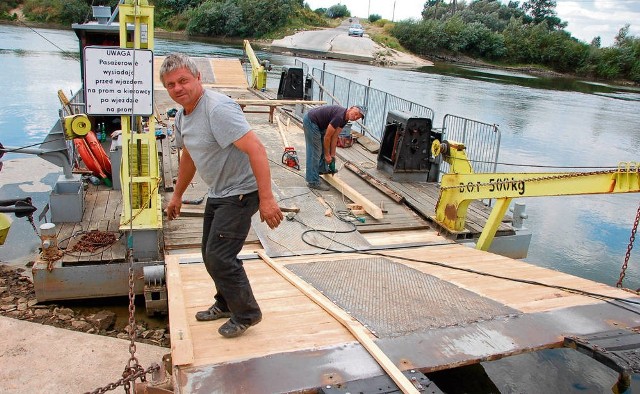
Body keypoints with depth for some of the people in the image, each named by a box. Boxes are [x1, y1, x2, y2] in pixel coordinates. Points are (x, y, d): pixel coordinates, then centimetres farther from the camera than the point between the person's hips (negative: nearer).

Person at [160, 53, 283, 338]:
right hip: (217, 194, 10)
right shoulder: (182, 116, 6)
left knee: (219, 256, -10)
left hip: (240, 193, -10)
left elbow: (256, 149, -31)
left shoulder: (218, 109, -25)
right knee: (210, 254, 18)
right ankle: (225, 304, 39)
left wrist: (266, 199, -36)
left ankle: (246, 314, 11)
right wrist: (177, 196, 29)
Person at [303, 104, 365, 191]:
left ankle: (322, 169, 38)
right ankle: (313, 182, -4)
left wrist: (332, 155, 6)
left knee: (324, 146, 20)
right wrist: (327, 155, -10)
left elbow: (334, 137, 6)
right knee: (314, 152, -9)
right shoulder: (339, 116, -27)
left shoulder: (344, 119, 2)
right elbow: (327, 137, -21)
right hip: (310, 121, -10)